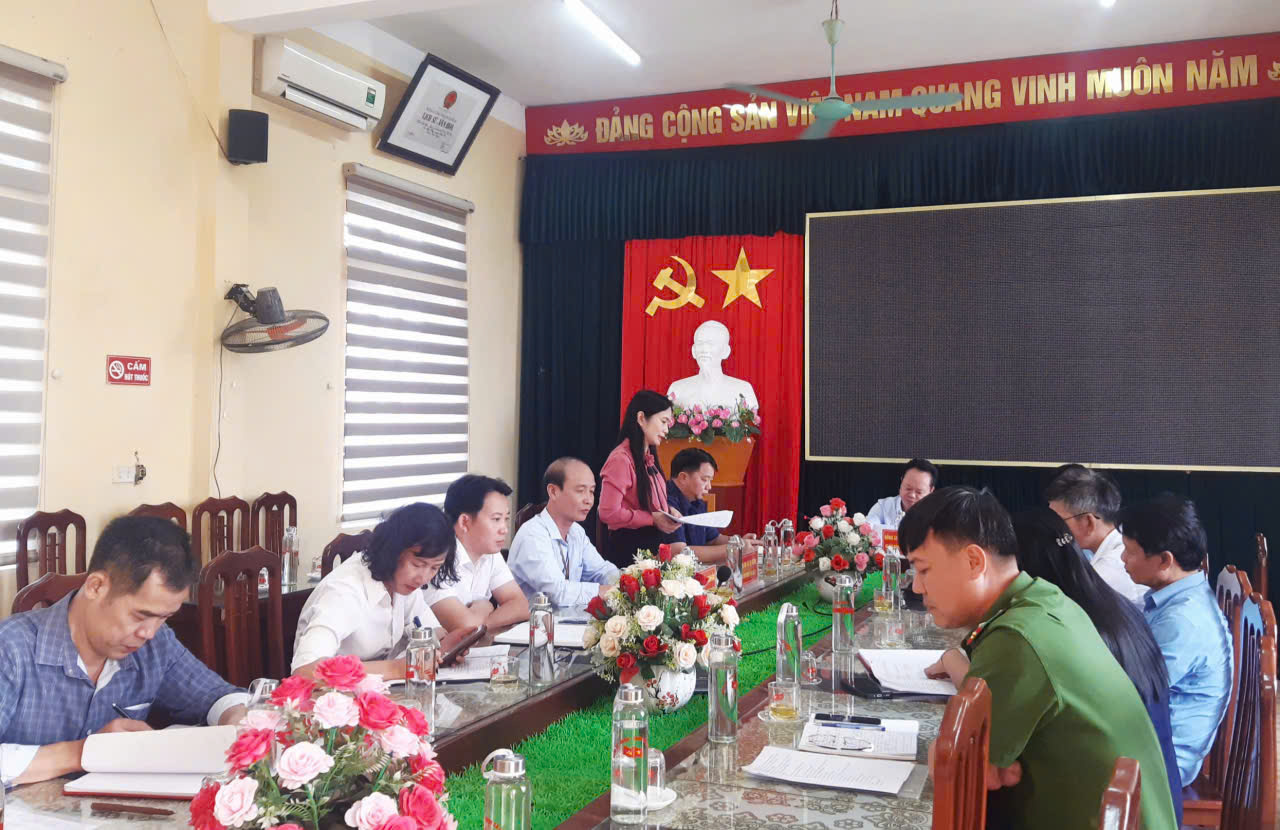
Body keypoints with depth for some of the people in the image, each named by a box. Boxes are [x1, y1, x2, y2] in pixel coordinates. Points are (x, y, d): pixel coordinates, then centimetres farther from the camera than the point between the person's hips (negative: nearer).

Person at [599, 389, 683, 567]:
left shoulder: (648, 458, 11)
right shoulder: (621, 459, -17)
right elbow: (609, 513, -22)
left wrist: (668, 510, 6)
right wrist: (653, 518, -18)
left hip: (655, 543, 9)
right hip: (630, 548, -8)